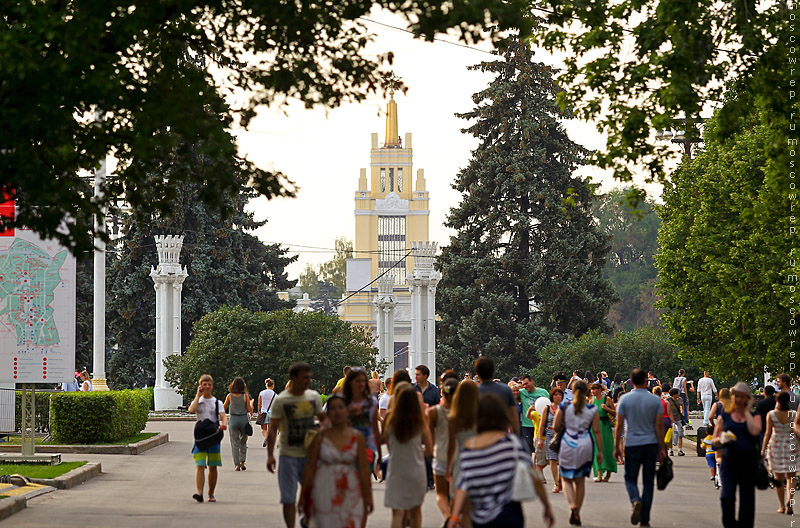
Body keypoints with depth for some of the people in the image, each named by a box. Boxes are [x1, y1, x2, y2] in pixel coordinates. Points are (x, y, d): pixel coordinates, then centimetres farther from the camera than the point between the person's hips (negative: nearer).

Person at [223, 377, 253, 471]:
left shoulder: (230, 396, -3)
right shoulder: (245, 396, -5)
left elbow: (224, 407, 8)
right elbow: (249, 410, -3)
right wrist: (251, 402, 15)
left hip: (233, 420, 0)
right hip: (244, 419, 0)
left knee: (235, 444, 5)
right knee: (243, 443, 17)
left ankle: (237, 465, 1)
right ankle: (242, 462, 9)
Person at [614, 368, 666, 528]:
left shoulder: (624, 399, -4)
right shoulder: (655, 400, -1)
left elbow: (619, 425, -4)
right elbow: (659, 425, -3)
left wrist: (617, 447, 3)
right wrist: (662, 448, 3)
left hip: (632, 444, -1)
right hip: (651, 444, 1)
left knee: (630, 478, 10)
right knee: (648, 481, 8)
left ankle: (635, 500, -22)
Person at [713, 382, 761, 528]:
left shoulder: (753, 416, 10)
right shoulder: (724, 416, 12)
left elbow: (755, 431, -13)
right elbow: (715, 441, 11)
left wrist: (747, 412, -2)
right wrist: (722, 439, -12)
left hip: (748, 462, 0)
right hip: (729, 462, 0)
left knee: (747, 499, 3)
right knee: (727, 496, -17)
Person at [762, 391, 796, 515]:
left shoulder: (771, 414, -7)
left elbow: (768, 433, -9)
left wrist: (763, 449, -4)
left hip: (775, 445, 0)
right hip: (791, 445, 0)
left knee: (778, 478, 10)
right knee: (791, 477, 8)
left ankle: (782, 506, 13)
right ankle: (790, 499, -17)